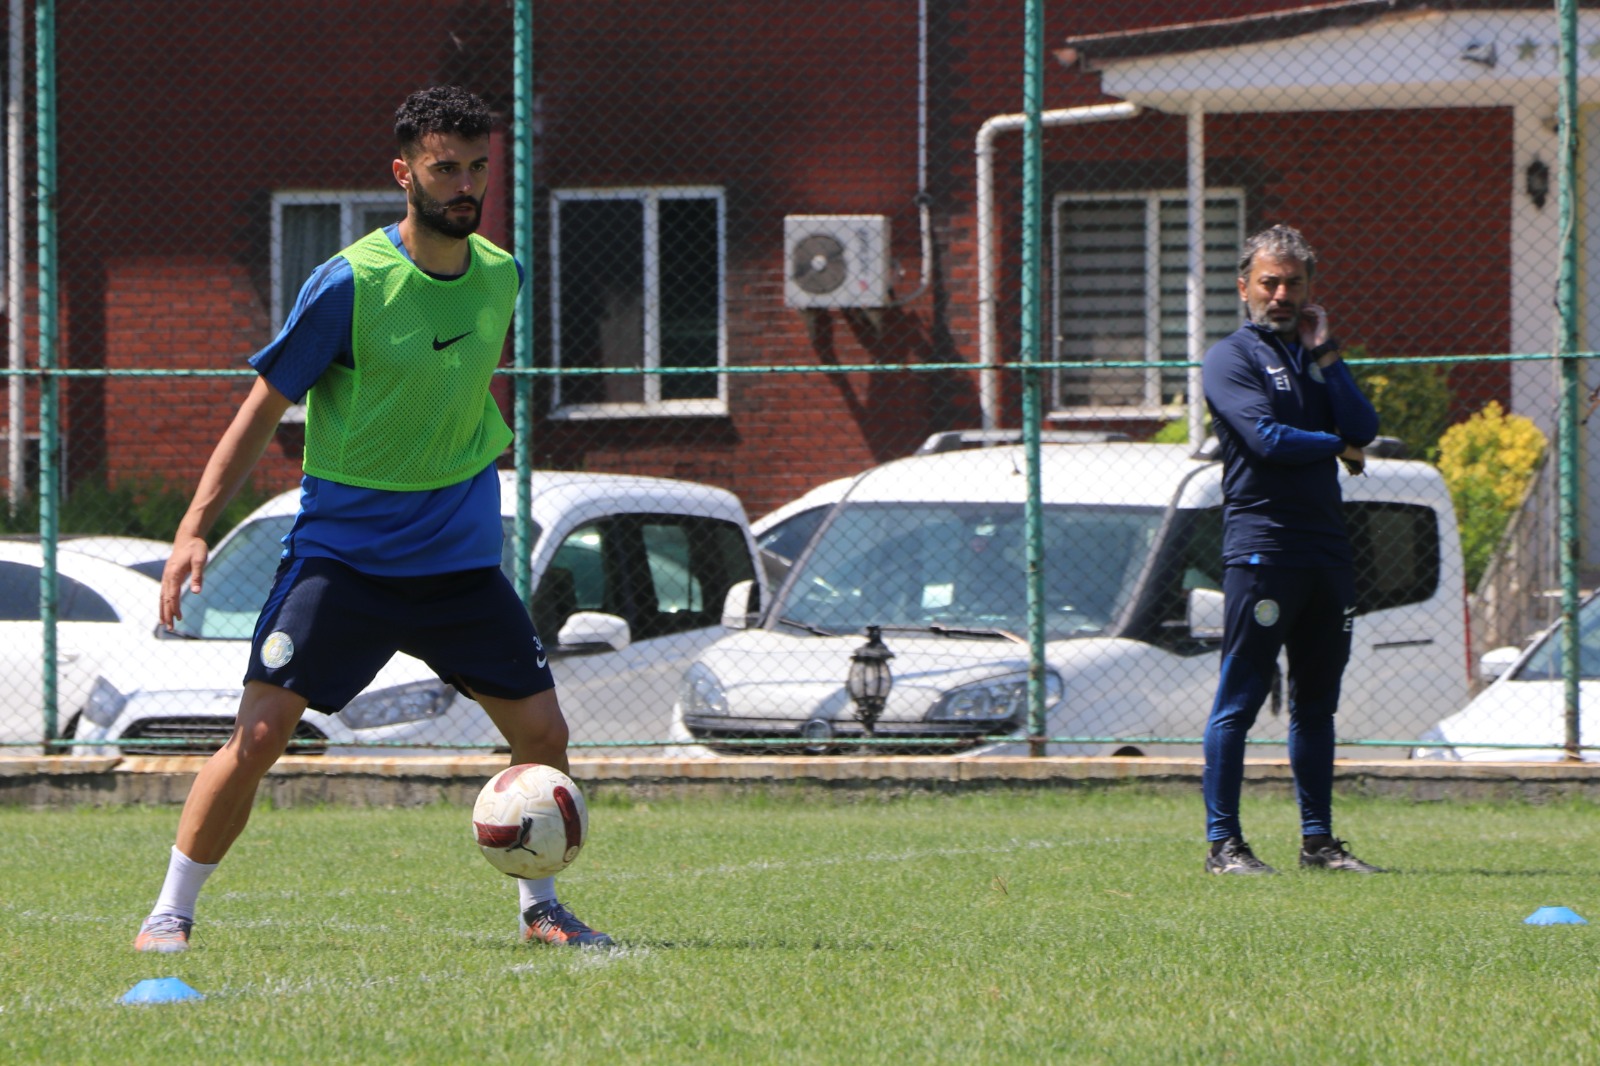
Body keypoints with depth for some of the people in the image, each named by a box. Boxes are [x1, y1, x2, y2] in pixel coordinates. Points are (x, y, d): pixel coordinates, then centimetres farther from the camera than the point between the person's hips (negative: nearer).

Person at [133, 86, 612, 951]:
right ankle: (170, 913, 0)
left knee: (543, 733, 2)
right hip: (340, 553, -5)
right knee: (259, 733, -14)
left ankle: (540, 909, 24)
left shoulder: (501, 276, 2)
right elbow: (263, 408, -9)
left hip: (459, 559, 5)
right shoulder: (349, 284, -14)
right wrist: (194, 528, -16)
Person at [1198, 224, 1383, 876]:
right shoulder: (1231, 357, 0)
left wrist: (1324, 354, 1)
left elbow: (1362, 429, 5)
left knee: (1316, 701, 10)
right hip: (1261, 546, -7)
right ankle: (1223, 842, -6)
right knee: (1239, 700, -7)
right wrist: (1338, 448, -1)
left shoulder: (1313, 356, 20)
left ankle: (1318, 840, 15)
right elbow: (1266, 437, -15)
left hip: (1326, 546, 7)